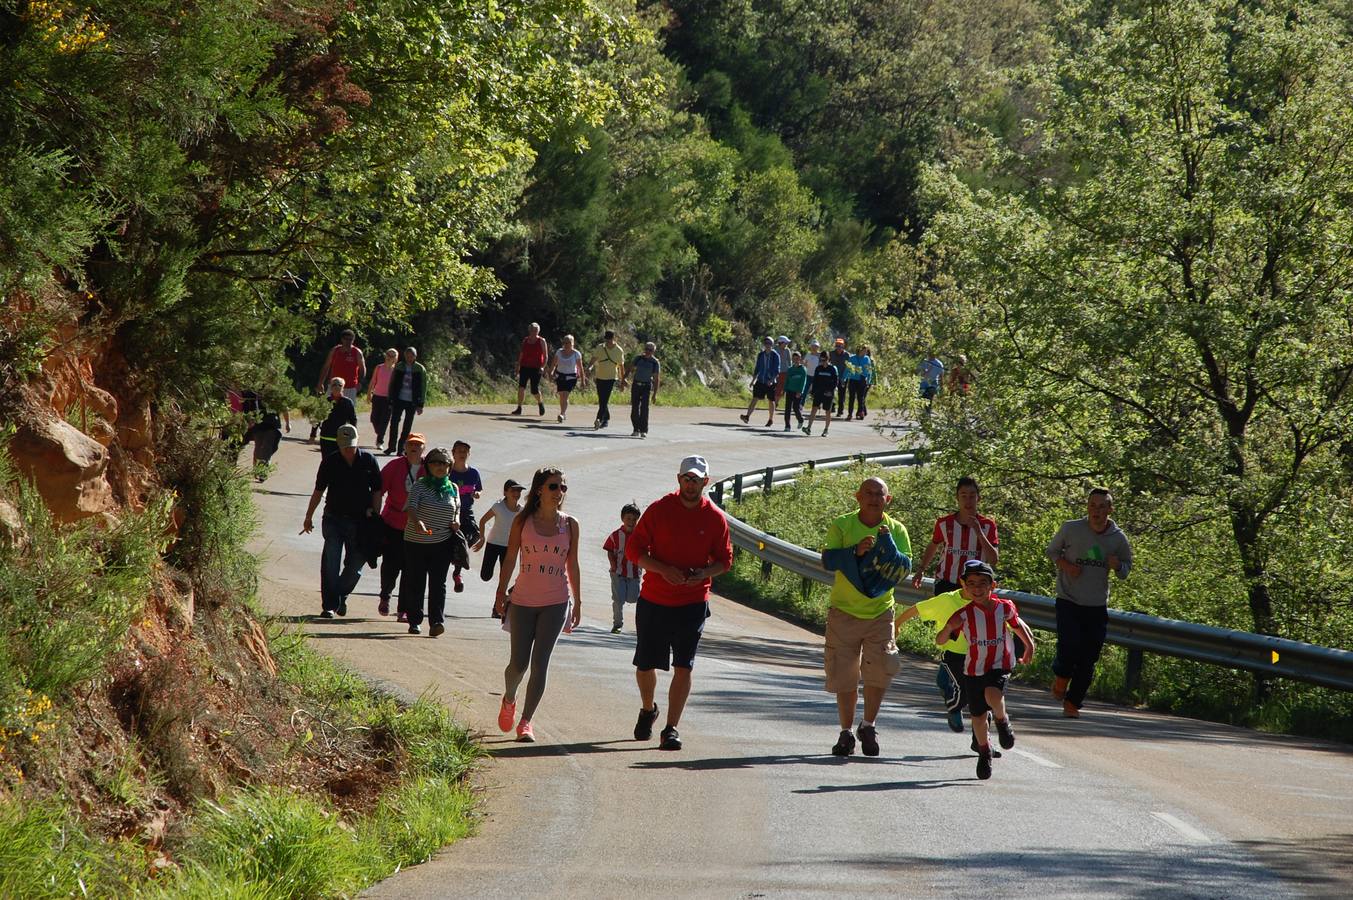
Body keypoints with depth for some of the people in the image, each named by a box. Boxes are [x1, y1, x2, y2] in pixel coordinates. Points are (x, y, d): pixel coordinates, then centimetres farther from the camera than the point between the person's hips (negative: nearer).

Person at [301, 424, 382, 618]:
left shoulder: (368, 461, -1)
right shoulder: (330, 462, -1)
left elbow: (377, 491, 5)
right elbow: (318, 491, 9)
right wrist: (309, 517, 13)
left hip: (360, 521, 0)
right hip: (334, 519, 0)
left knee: (355, 564, 4)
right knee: (330, 564, -9)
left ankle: (341, 595, 27)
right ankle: (330, 604, -5)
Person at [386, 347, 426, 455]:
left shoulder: (420, 369, -1)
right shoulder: (399, 367, 3)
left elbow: (423, 388, 1)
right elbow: (392, 384, 8)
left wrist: (420, 405, -3)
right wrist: (391, 401, 3)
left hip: (412, 401, -1)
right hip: (398, 400, 1)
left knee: (407, 426, 3)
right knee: (394, 422, -4)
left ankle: (401, 447, 10)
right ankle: (392, 446, 4)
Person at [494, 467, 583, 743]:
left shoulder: (569, 524, 3)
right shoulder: (522, 522, -1)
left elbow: (572, 565, 10)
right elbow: (510, 559, 5)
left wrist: (578, 603, 11)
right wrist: (501, 594, 4)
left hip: (555, 602, 0)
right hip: (523, 600, 0)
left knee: (540, 662, -7)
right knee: (518, 663, 2)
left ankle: (526, 721, -1)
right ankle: (508, 700, 34)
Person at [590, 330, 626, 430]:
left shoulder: (619, 351, -2)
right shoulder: (600, 348, -1)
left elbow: (621, 365, 7)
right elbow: (594, 358, -12)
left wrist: (623, 379, 12)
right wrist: (591, 367, -33)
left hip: (611, 378, -3)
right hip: (600, 377, 3)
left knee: (605, 400, -16)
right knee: (601, 401, 9)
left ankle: (599, 419, -25)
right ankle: (606, 419, 26)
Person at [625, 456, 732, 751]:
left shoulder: (715, 518, -1)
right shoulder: (659, 509, -3)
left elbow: (724, 560, 8)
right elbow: (633, 549, -2)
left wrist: (703, 574, -14)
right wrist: (663, 569, -17)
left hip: (693, 602, 0)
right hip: (653, 601, 1)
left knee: (683, 667, -7)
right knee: (645, 664, 9)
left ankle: (671, 728, -2)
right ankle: (648, 710, 37)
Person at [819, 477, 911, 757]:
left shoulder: (896, 530, -1)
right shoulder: (842, 525, -5)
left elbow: (905, 567, -10)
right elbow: (828, 560, -17)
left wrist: (888, 544, -25)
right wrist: (856, 551, -32)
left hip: (880, 611, 1)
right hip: (844, 610, -1)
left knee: (879, 670, -8)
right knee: (844, 675, 4)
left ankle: (868, 726, 12)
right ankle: (846, 732, 17)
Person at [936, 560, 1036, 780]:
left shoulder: (1004, 608, -5)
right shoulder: (964, 615, -9)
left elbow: (1018, 625, 16)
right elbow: (940, 642, -12)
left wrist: (1030, 645, 7)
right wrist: (949, 627, -31)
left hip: (999, 665, -1)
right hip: (974, 669, 1)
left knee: (993, 696, -32)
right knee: (978, 717, 9)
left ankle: (1003, 721, 1)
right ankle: (984, 752, 35)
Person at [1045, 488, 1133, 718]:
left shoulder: (1118, 538, -3)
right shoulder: (1071, 529, -8)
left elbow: (1126, 568, 11)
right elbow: (1052, 550, 9)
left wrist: (1117, 566, -13)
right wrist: (1065, 565, -11)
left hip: (1097, 606, 2)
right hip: (1068, 601, -2)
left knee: (1088, 660, 3)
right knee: (1069, 646, -19)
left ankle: (1073, 703, 17)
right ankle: (1061, 675, 14)